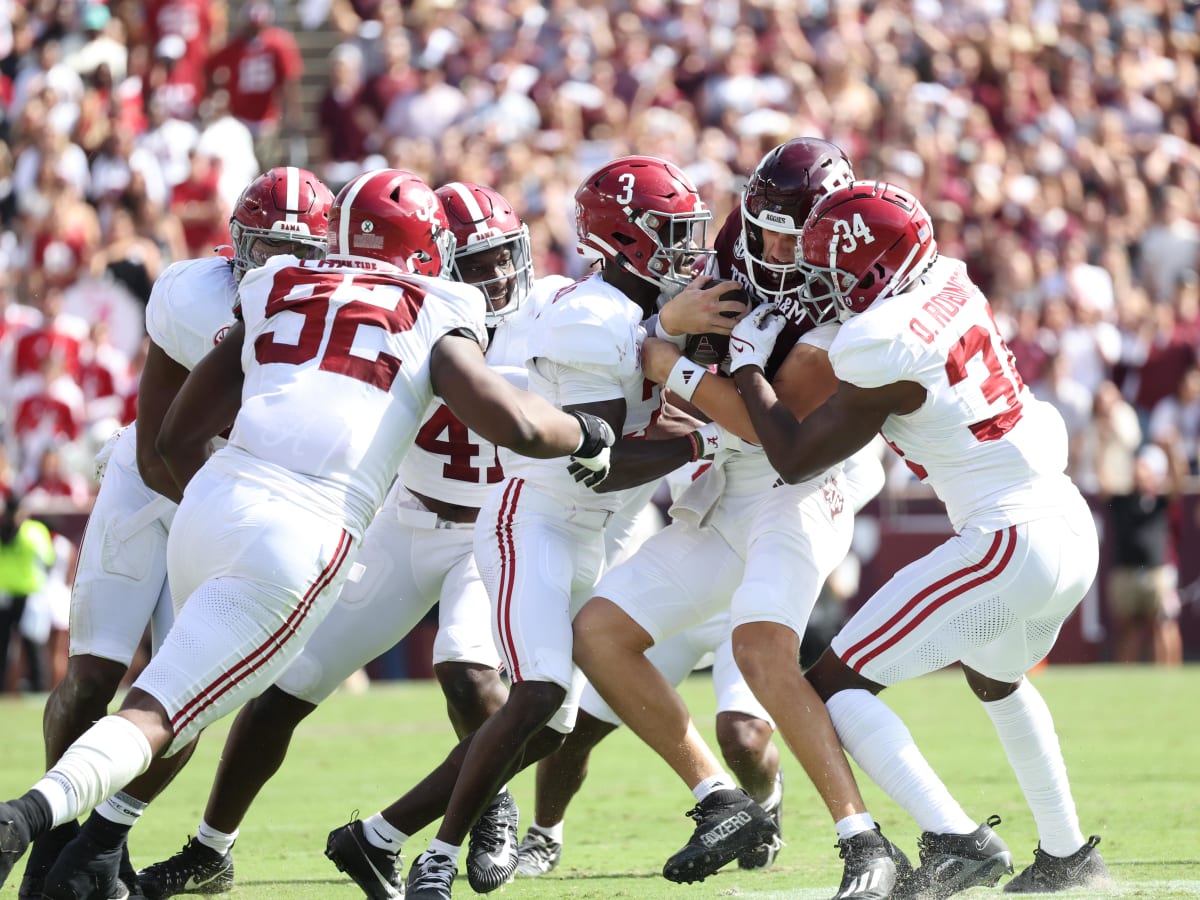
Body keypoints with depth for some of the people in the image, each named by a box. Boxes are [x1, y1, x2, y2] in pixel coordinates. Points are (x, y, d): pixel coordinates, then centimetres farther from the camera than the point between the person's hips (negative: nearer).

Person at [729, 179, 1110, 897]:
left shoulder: (886, 350, -18)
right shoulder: (951, 284, 5)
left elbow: (794, 459, -8)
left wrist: (749, 364, 4)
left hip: (1010, 546, -9)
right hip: (1072, 528, 9)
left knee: (834, 686, -5)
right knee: (996, 677, 37)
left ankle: (957, 842, -17)